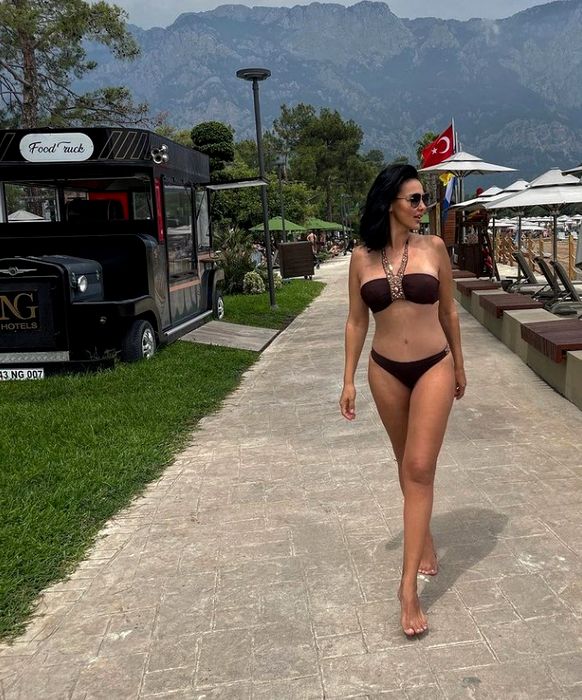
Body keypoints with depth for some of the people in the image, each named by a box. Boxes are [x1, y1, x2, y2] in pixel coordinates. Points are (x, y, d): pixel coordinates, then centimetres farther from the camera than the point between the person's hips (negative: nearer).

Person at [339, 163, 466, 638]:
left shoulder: (433, 247, -3)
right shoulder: (363, 257, -2)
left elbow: (448, 310, 6)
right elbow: (356, 321, 4)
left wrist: (458, 367, 12)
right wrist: (349, 380, 3)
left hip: (433, 367, -2)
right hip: (386, 371, 2)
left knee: (420, 468, -7)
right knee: (407, 464, 16)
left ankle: (409, 585, -3)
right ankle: (423, 535, 42)